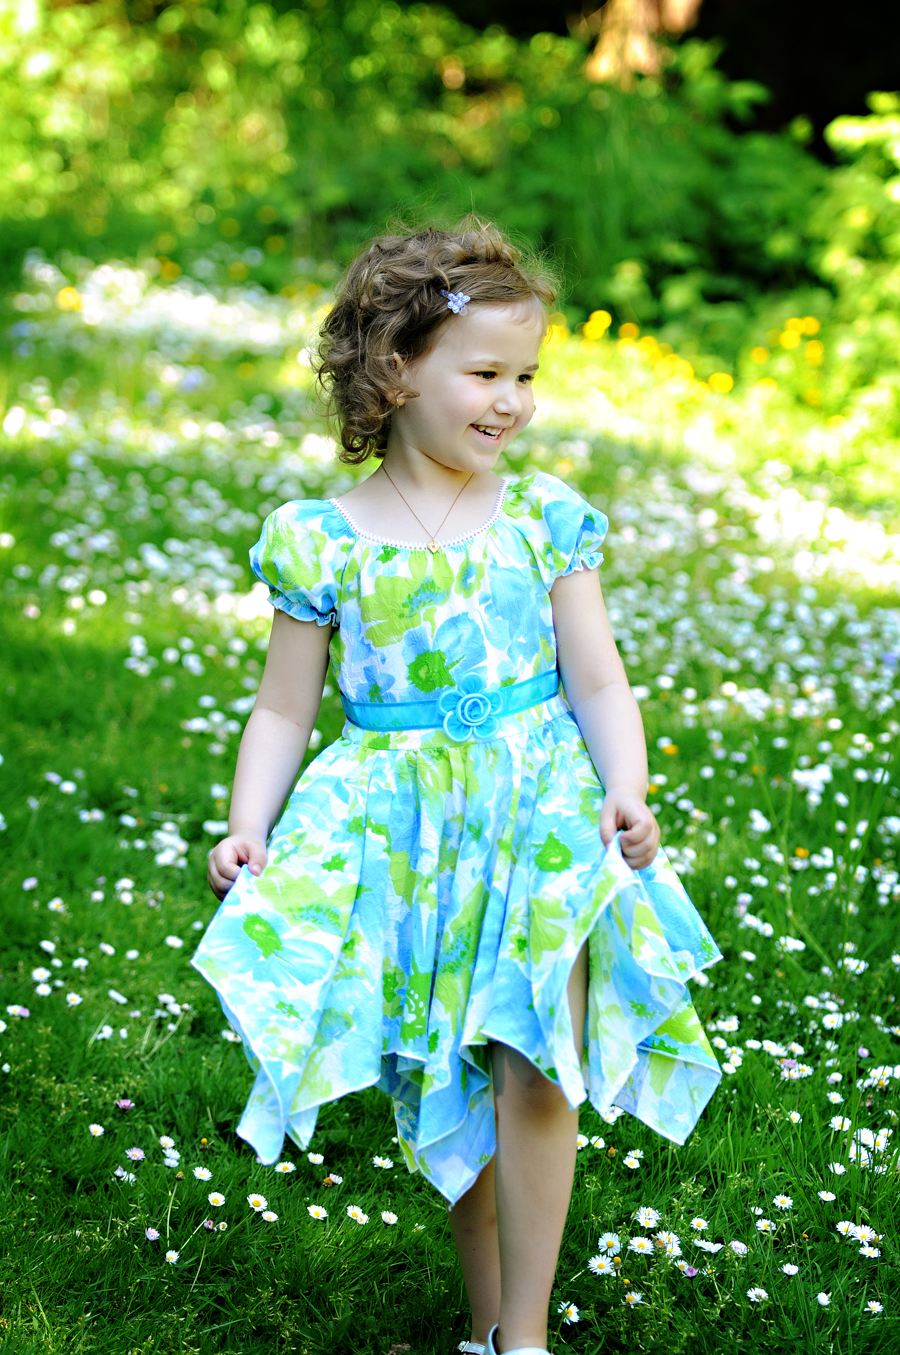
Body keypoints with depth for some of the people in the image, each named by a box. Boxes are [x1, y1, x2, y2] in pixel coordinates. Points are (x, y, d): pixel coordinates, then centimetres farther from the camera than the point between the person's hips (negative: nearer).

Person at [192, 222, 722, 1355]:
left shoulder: (545, 520, 0)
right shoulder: (323, 540, -3)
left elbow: (599, 681, 0)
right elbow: (284, 709, 4)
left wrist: (625, 795, -16)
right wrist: (246, 829, -8)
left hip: (541, 815, 0)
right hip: (398, 832, 0)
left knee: (533, 1071, -8)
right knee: (444, 1085, 7)